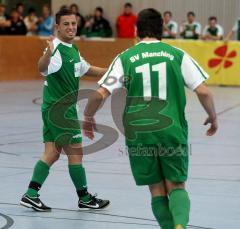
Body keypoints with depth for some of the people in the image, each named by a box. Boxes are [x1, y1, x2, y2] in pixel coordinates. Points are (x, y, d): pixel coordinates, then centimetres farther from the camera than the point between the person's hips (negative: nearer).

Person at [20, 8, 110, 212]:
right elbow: (43, 68, -40)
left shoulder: (72, 48, 12)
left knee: (52, 153, 7)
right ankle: (85, 198, 10)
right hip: (59, 109, -9)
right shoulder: (57, 49, -19)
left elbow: (85, 68, 29)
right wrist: (48, 53, -60)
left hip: (54, 110, 9)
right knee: (75, 153, -1)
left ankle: (31, 194, 5)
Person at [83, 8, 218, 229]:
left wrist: (88, 117, 16)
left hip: (138, 132, 0)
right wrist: (213, 118, 18)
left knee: (157, 190, 13)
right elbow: (203, 92, 0)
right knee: (176, 186, 8)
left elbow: (100, 94, -3)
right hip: (172, 130, 0)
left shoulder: (125, 58, 4)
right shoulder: (178, 55, 5)